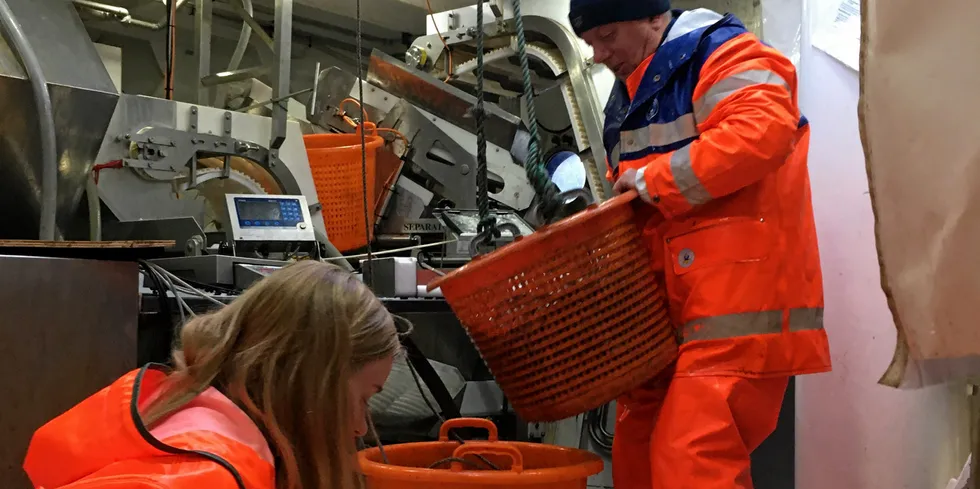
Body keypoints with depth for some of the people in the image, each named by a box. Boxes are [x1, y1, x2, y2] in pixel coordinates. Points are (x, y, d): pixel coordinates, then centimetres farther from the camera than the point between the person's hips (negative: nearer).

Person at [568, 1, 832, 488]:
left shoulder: (719, 54, -5)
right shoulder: (630, 96, 23)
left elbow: (762, 131, -25)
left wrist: (650, 181, -16)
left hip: (736, 310, -9)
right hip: (665, 315, 9)